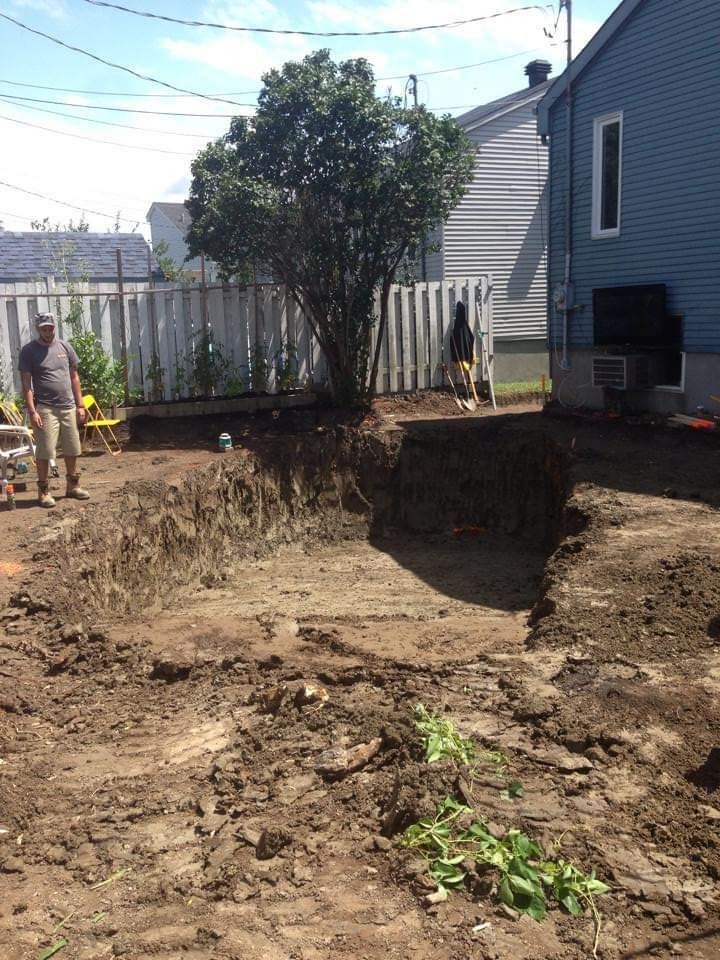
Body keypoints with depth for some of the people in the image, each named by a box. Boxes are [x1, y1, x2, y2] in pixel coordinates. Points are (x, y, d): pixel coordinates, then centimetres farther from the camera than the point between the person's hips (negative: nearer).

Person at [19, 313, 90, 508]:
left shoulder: (64, 347, 9)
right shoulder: (29, 351, -4)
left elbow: (74, 377, 12)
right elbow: (26, 384, -7)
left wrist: (80, 405, 7)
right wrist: (32, 411, -15)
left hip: (69, 407, 5)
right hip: (45, 409, -4)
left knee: (72, 450, 11)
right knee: (44, 452, -2)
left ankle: (73, 486, 24)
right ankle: (43, 491, 8)